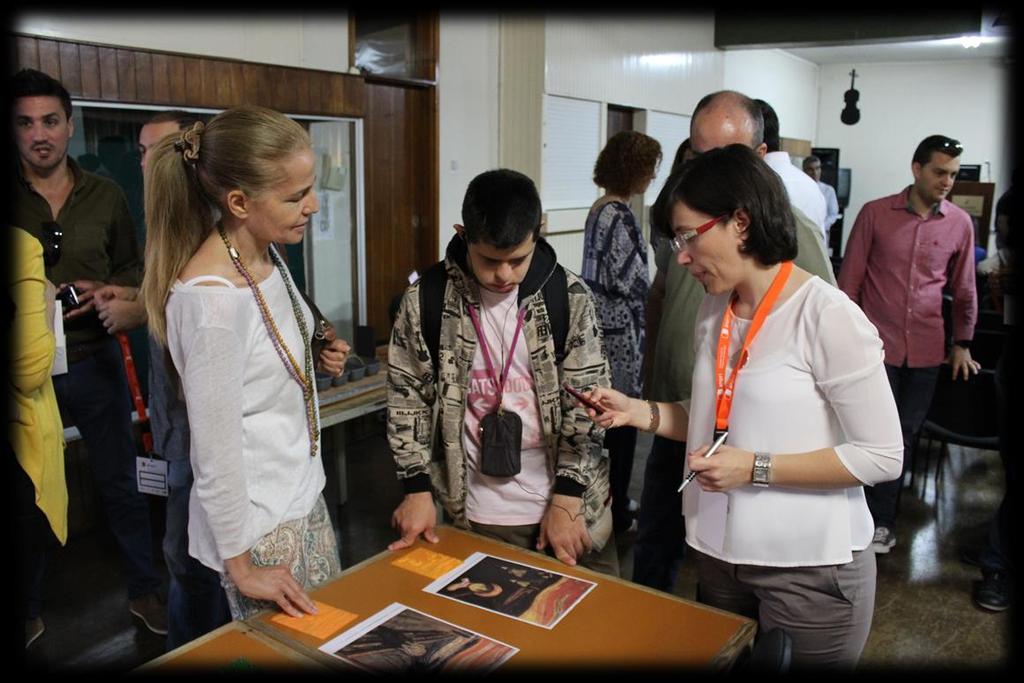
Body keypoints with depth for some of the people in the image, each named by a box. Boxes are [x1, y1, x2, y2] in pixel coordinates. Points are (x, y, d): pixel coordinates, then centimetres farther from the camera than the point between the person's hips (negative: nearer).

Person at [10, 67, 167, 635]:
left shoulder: (105, 196, 3)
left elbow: (133, 270, 11)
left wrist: (106, 292, -10)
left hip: (94, 363, 1)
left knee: (121, 484, 12)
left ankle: (144, 591, 28)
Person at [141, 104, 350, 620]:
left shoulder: (264, 256, -3)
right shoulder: (212, 297, -28)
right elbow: (215, 448, -23)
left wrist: (317, 362, -3)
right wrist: (239, 565, -14)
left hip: (303, 492, 8)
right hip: (260, 521, -8)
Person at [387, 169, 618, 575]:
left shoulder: (570, 297, -7)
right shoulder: (425, 300, -7)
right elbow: (407, 397, 1)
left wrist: (567, 499, -9)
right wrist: (418, 489, -3)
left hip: (568, 504, 1)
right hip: (478, 515, 0)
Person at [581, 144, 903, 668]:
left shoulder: (826, 316, -18)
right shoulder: (714, 310, 3)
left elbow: (882, 456, -15)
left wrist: (756, 469, -21)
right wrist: (640, 412, -3)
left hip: (809, 567, -6)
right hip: (719, 553, 6)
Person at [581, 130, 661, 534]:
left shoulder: (599, 208, 10)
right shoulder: (620, 215, -18)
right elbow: (632, 281, -20)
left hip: (601, 323, 10)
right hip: (620, 330, -10)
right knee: (622, 420, 2)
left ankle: (604, 501, 31)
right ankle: (616, 513, 16)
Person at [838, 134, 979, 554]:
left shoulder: (960, 223, 3)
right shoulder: (875, 213, -3)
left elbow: (964, 290, 13)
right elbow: (849, 279, 0)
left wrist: (963, 344, 12)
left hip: (926, 350, 3)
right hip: (877, 344, -2)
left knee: (903, 438, 10)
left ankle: (880, 519, 24)